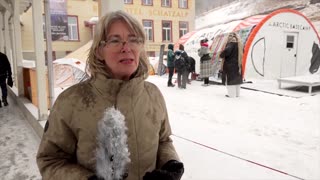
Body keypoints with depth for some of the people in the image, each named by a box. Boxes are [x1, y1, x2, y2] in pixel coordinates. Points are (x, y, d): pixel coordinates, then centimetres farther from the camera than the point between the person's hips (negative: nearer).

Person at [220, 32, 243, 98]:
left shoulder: (231, 43, -15)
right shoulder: (239, 44, 10)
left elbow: (227, 51, -30)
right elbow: (242, 51, 25)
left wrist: (221, 55, -14)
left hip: (230, 64, -8)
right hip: (237, 64, 8)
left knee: (230, 79, -3)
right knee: (236, 78, 14)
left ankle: (232, 94, -2)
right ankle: (237, 93, 20)